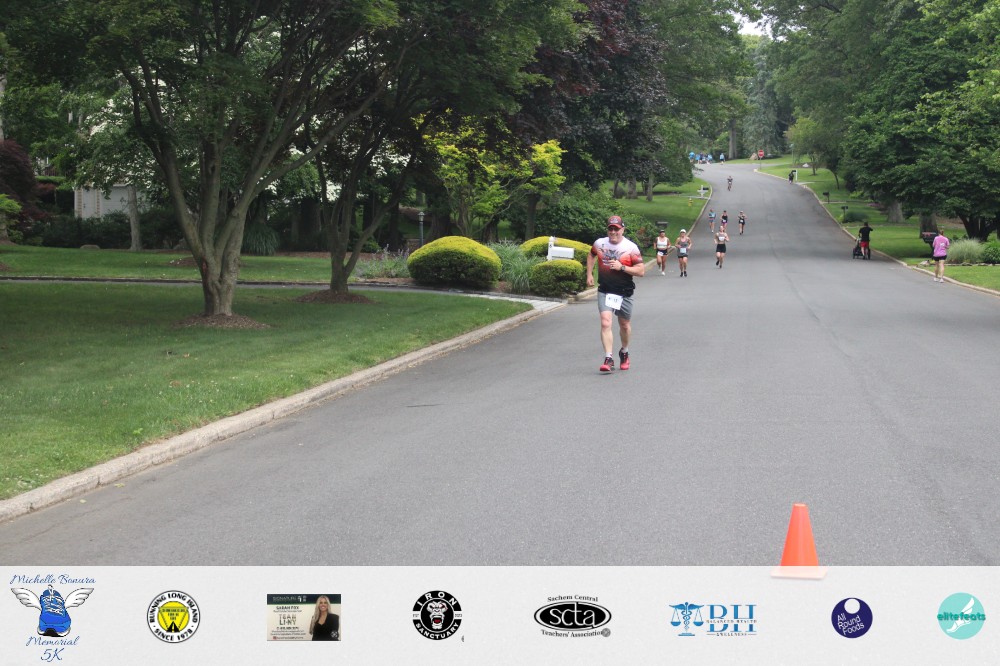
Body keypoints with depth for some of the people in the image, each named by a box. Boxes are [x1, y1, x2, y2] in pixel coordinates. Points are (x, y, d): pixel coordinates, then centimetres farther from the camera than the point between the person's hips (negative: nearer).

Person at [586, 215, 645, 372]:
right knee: (605, 323, -17)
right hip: (605, 292, 1)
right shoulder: (599, 243, 1)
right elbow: (591, 255, 25)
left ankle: (624, 353, 41)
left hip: (624, 293, -1)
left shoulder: (631, 248, -8)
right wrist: (589, 274, 15)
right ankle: (608, 359, -20)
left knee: (625, 325, 15)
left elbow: (641, 271, -10)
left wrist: (622, 267, -22)